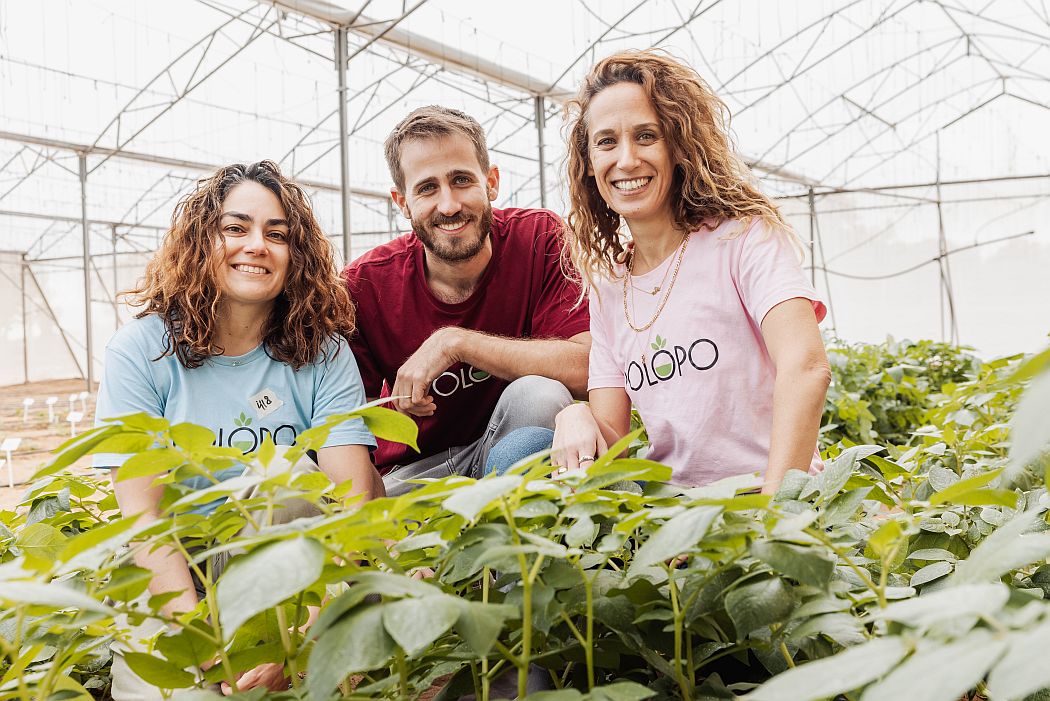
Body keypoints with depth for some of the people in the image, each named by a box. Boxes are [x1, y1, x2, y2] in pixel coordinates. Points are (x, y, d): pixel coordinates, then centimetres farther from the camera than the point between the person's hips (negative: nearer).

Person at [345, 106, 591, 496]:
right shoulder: (364, 285, -10)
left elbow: (586, 369, -25)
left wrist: (454, 342, -25)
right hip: (412, 470, -1)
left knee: (537, 394, -31)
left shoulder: (539, 239, -13)